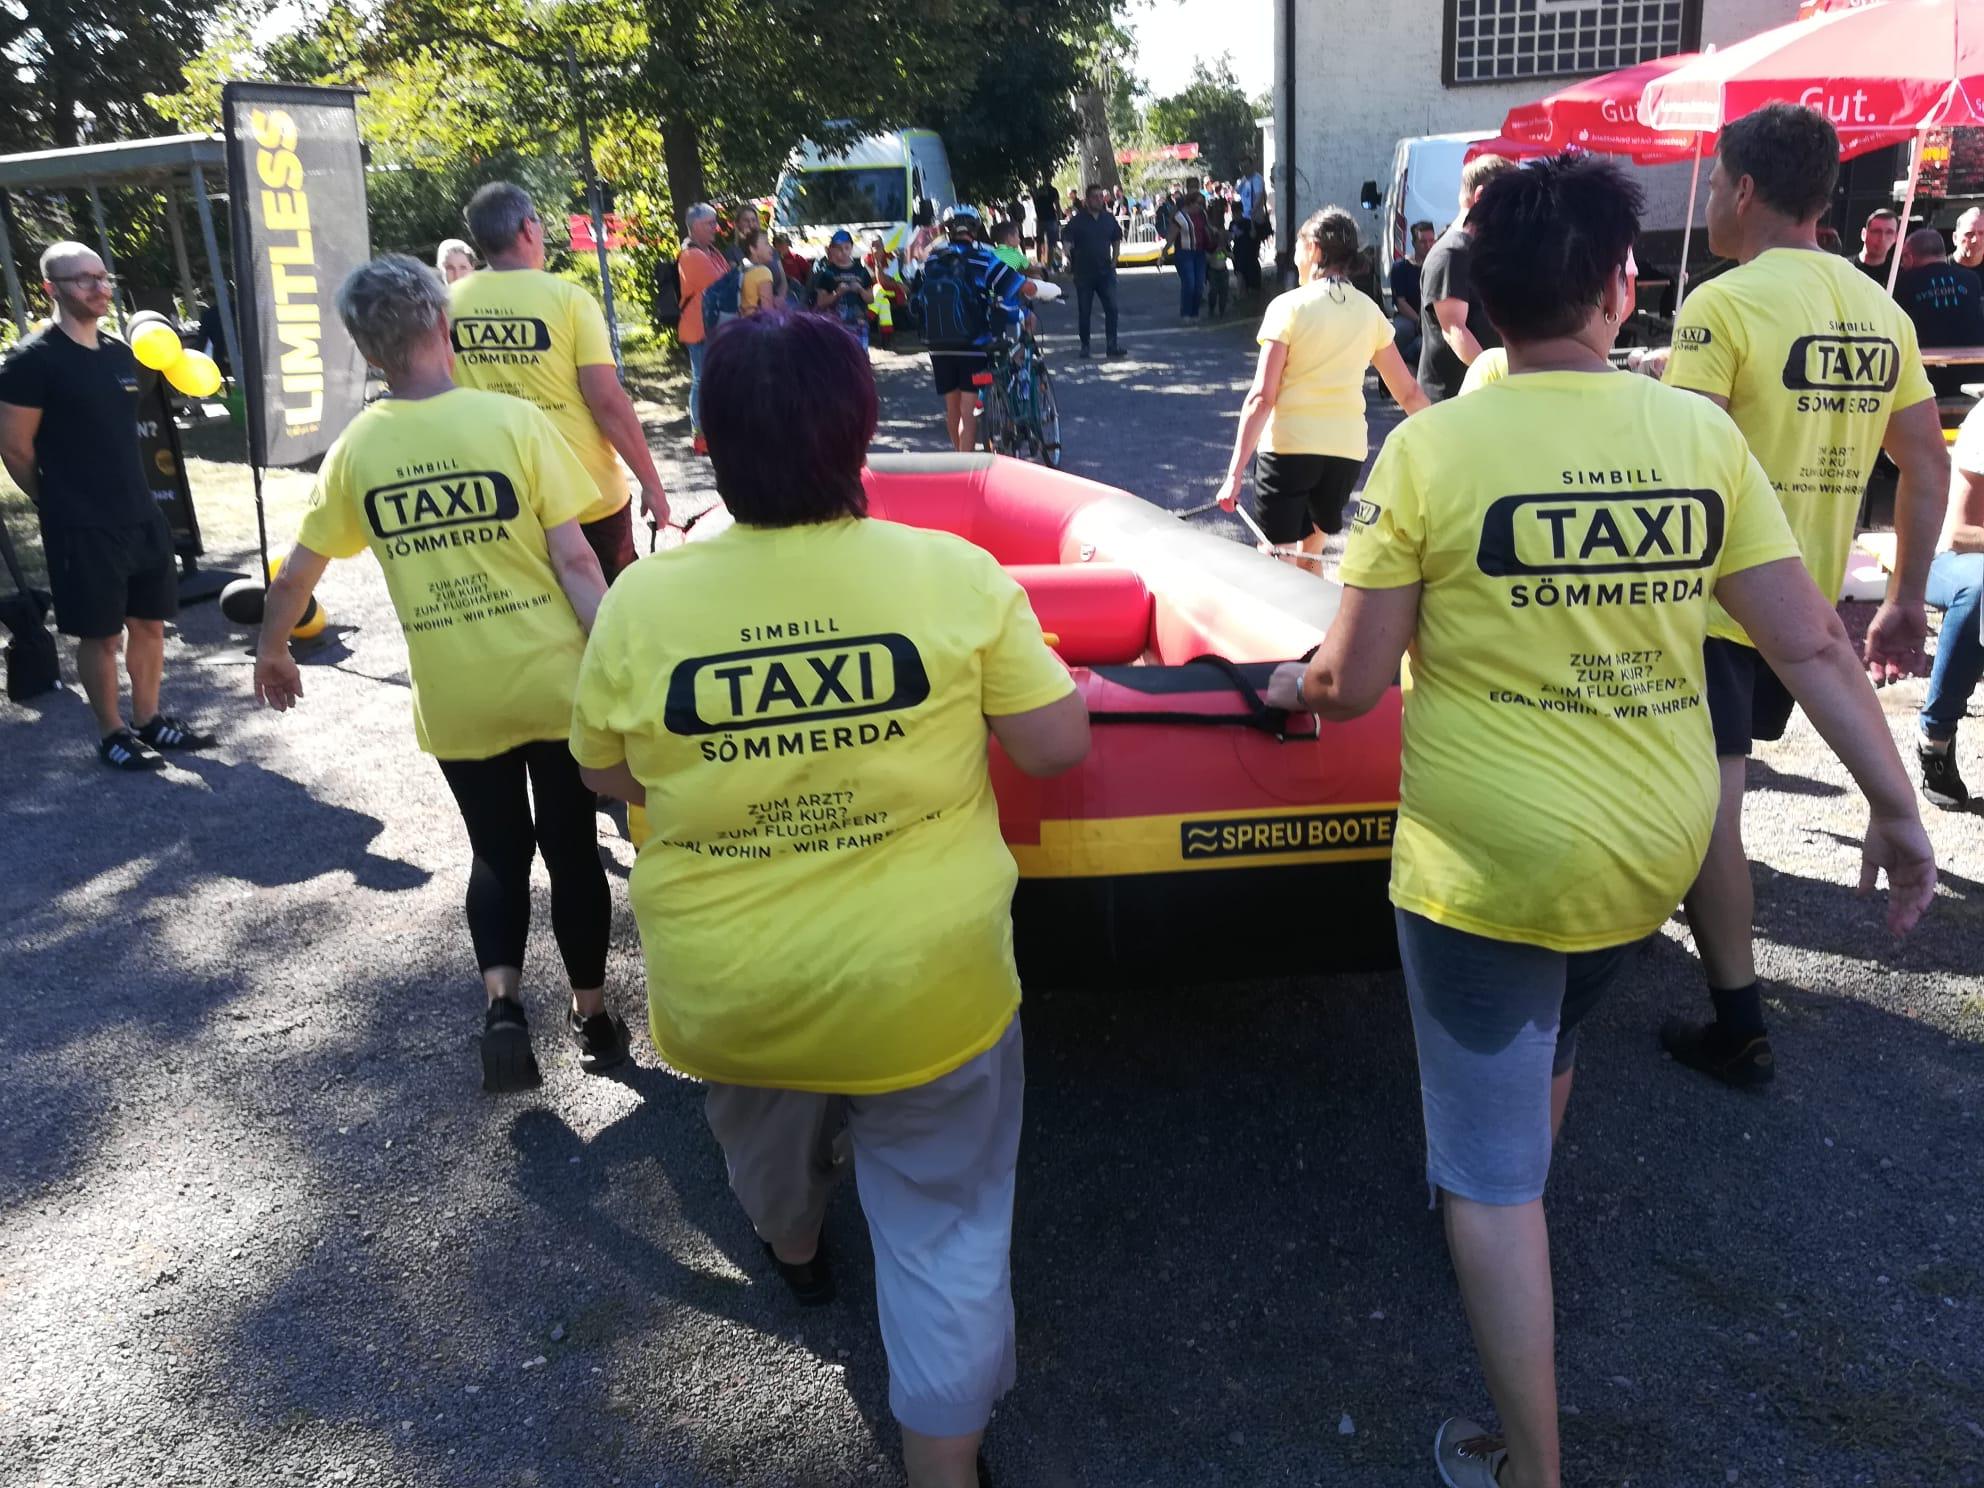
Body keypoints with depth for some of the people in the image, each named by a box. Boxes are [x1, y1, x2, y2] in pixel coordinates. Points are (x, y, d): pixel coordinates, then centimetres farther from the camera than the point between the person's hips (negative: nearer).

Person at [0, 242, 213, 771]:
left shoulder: (120, 354, 10)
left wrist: (130, 496, 14)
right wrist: (62, 501, 1)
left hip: (142, 514, 7)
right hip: (82, 527, -7)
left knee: (149, 621, 13)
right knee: (101, 633, 2)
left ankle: (148, 719, 27)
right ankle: (111, 734, 15)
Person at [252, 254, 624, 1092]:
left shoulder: (356, 449, -1)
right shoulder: (513, 420, -11)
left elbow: (296, 572, 9)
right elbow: (575, 560, -14)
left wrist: (271, 651, 27)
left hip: (456, 701, 2)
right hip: (554, 683, -1)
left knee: (498, 854, 20)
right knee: (571, 850, 14)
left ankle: (502, 1003, 1)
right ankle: (592, 1017, 26)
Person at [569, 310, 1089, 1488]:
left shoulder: (642, 603, -12)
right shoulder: (957, 575, -16)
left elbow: (607, 777, 2)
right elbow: (1058, 747, -8)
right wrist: (1022, 669, 10)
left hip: (726, 996, 3)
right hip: (924, 990, -2)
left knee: (767, 1154, 34)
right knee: (944, 1230, 16)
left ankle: (794, 1248, 64)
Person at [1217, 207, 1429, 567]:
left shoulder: (1288, 307, -6)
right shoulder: (1369, 312, 7)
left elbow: (1262, 398, -13)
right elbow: (1409, 393, 10)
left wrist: (1235, 473, -15)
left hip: (1288, 446, -5)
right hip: (1347, 449, 5)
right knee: (1310, 551, 24)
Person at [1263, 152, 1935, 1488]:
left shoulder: (1433, 448, -15)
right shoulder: (1704, 435, -4)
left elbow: (1356, 681, -13)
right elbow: (1812, 642, -1)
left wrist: (1298, 685, 9)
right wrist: (1896, 808, 9)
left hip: (1490, 863, -5)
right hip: (1660, 851, 5)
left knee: (1492, 1168, 8)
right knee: (1546, 1046, 34)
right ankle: (1512, 1215, 60)